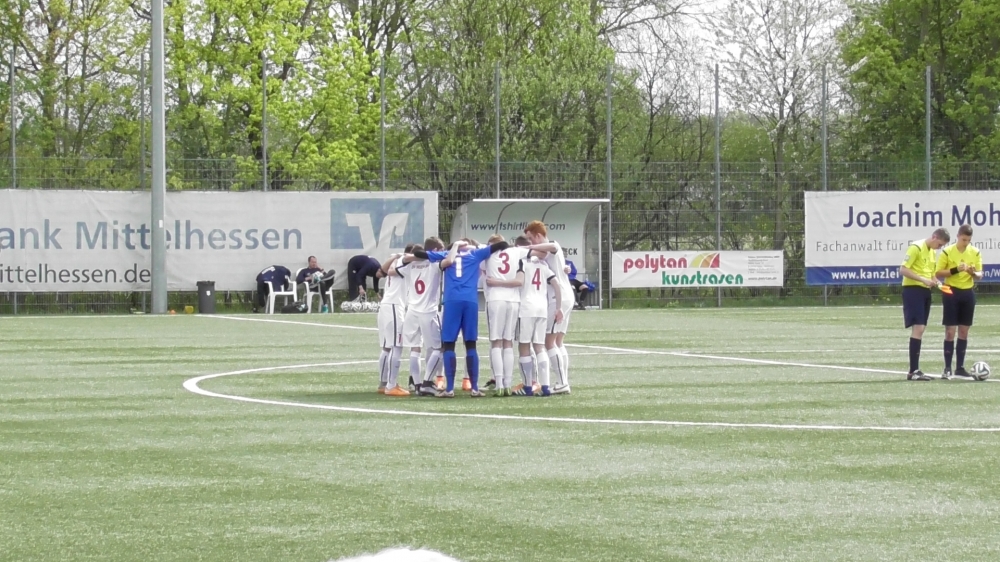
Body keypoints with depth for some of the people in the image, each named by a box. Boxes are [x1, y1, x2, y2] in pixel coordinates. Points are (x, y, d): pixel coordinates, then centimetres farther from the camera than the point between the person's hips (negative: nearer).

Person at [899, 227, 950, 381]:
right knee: (918, 328, -15)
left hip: (925, 291, 9)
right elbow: (903, 270, -18)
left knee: (920, 330, 10)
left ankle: (915, 370, 14)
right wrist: (923, 280, -23)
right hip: (913, 289, -9)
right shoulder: (916, 248, -12)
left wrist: (936, 282, 5)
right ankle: (913, 371, -16)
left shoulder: (932, 251, 16)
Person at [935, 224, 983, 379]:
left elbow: (980, 275, 8)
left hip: (968, 293, 4)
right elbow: (938, 273, -7)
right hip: (951, 292, -4)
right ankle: (947, 368, -2)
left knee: (964, 331, 7)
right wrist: (955, 270, -21)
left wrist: (973, 273, -15)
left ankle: (960, 367, 14)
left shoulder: (975, 253, 4)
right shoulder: (947, 252, -6)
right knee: (950, 331, -5)